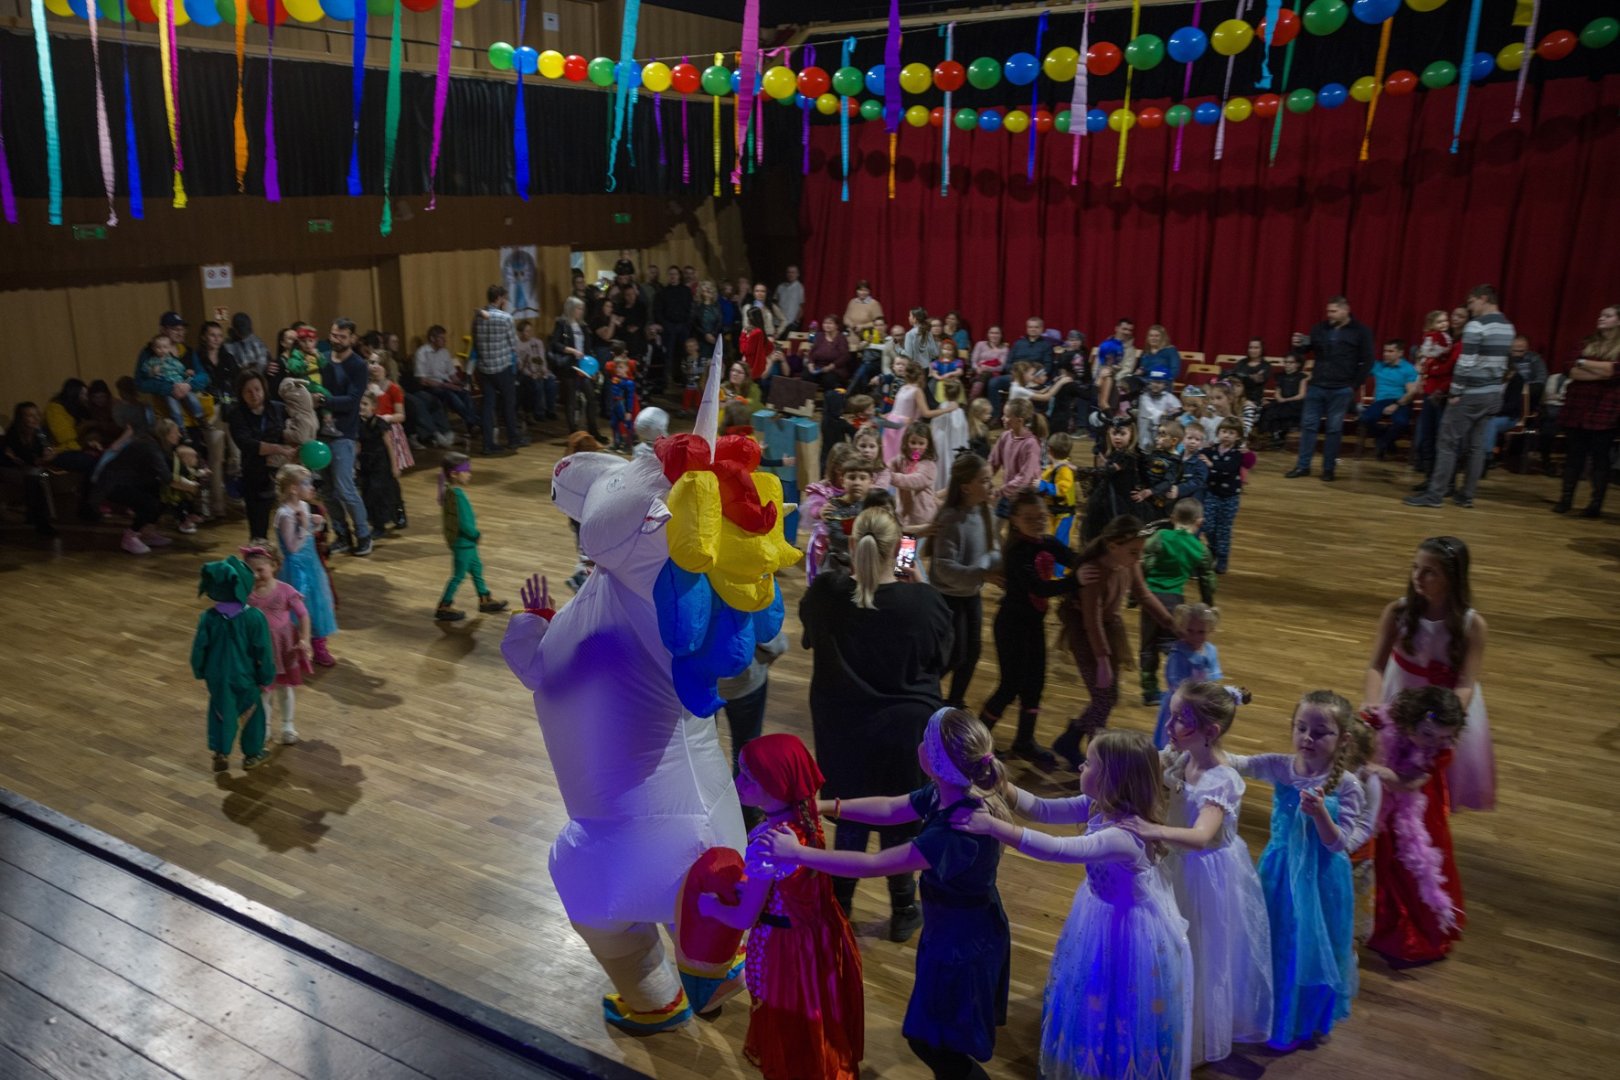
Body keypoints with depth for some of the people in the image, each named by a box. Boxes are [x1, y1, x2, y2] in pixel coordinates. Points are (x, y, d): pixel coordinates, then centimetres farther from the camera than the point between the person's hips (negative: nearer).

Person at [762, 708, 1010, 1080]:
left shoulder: (960, 831, -39)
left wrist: (797, 853, -31)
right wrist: (827, 806, -6)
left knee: (927, 1039, 13)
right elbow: (891, 809, 2)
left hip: (963, 942, -8)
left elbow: (873, 865, -36)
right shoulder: (950, 793, -13)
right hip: (955, 927, 8)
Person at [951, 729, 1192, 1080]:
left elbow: (1059, 850, -44)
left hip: (1128, 932, -9)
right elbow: (1045, 810, -3)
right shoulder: (1100, 806, -11)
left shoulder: (1125, 837, -37)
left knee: (1120, 1018, 13)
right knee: (1093, 1006, 27)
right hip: (1103, 917, 9)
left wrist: (994, 826, -44)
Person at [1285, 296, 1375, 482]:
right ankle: (1303, 466, 10)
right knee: (1308, 425, 3)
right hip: (1316, 386, 3)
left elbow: (1367, 362, -1)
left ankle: (1329, 469, 10)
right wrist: (1298, 346, -9)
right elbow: (1305, 351, 14)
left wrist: (1355, 385, -5)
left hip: (1341, 390, -3)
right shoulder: (1320, 328, 7)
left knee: (1334, 429, 3)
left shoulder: (1361, 331, -1)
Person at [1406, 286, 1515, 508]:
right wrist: (1495, 386, 16)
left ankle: (1435, 494, -5)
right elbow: (1502, 363, 14)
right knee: (1477, 445, 10)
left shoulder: (1477, 325, -13)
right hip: (1493, 395, 8)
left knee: (1448, 443, -5)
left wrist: (1455, 392, -12)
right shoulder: (1507, 327, 13)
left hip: (1470, 394, -8)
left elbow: (1466, 363, -17)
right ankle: (1466, 495, 12)